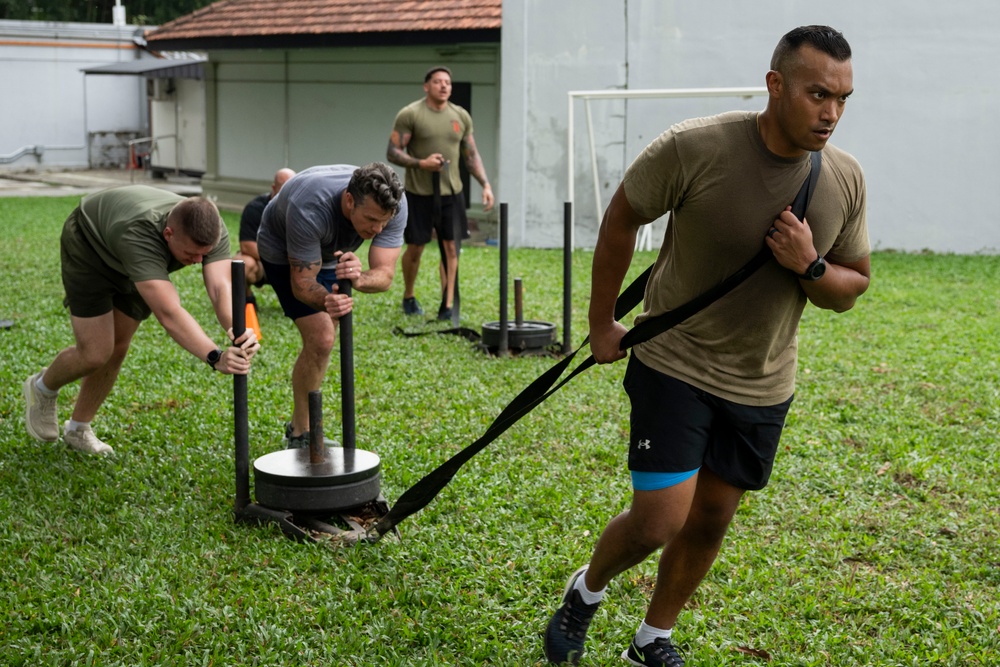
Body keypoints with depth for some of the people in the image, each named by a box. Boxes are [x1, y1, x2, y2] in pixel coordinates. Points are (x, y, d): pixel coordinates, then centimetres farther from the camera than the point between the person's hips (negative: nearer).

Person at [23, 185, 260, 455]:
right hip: (88, 248, -5)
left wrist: (236, 330, -64)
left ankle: (78, 429, 26)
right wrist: (215, 357, -67)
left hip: (131, 266, 6)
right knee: (95, 354, -11)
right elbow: (168, 312, -56)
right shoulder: (140, 235, -48)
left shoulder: (211, 230, -32)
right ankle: (43, 388, 22)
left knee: (117, 350, 6)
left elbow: (221, 287, -43)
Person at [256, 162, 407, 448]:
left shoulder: (393, 205, -32)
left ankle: (300, 424, 32)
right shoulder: (309, 210, -44)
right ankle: (300, 436, -3)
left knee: (323, 338, 13)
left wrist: (359, 279, -58)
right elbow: (302, 284, -36)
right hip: (283, 250, -5)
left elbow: (385, 274, -35)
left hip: (331, 252, 5)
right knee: (320, 338, -18)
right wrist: (326, 302, -59)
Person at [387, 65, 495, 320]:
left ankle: (447, 306, 2)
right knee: (415, 247, 6)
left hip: (451, 193, 3)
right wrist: (421, 163, -22)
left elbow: (471, 155, 15)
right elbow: (392, 153, -7)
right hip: (419, 193, -3)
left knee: (451, 247, -2)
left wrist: (485, 184, 4)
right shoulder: (410, 114, -6)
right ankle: (409, 297, 28)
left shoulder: (461, 116, 9)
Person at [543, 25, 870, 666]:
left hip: (763, 385, 4)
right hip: (674, 365, -4)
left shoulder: (846, 179, -6)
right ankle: (586, 591, 23)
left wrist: (810, 267, -20)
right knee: (658, 521, -10)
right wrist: (602, 324, 0)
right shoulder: (693, 148, -20)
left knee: (710, 520, 13)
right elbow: (621, 217, -4)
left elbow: (851, 288, 4)